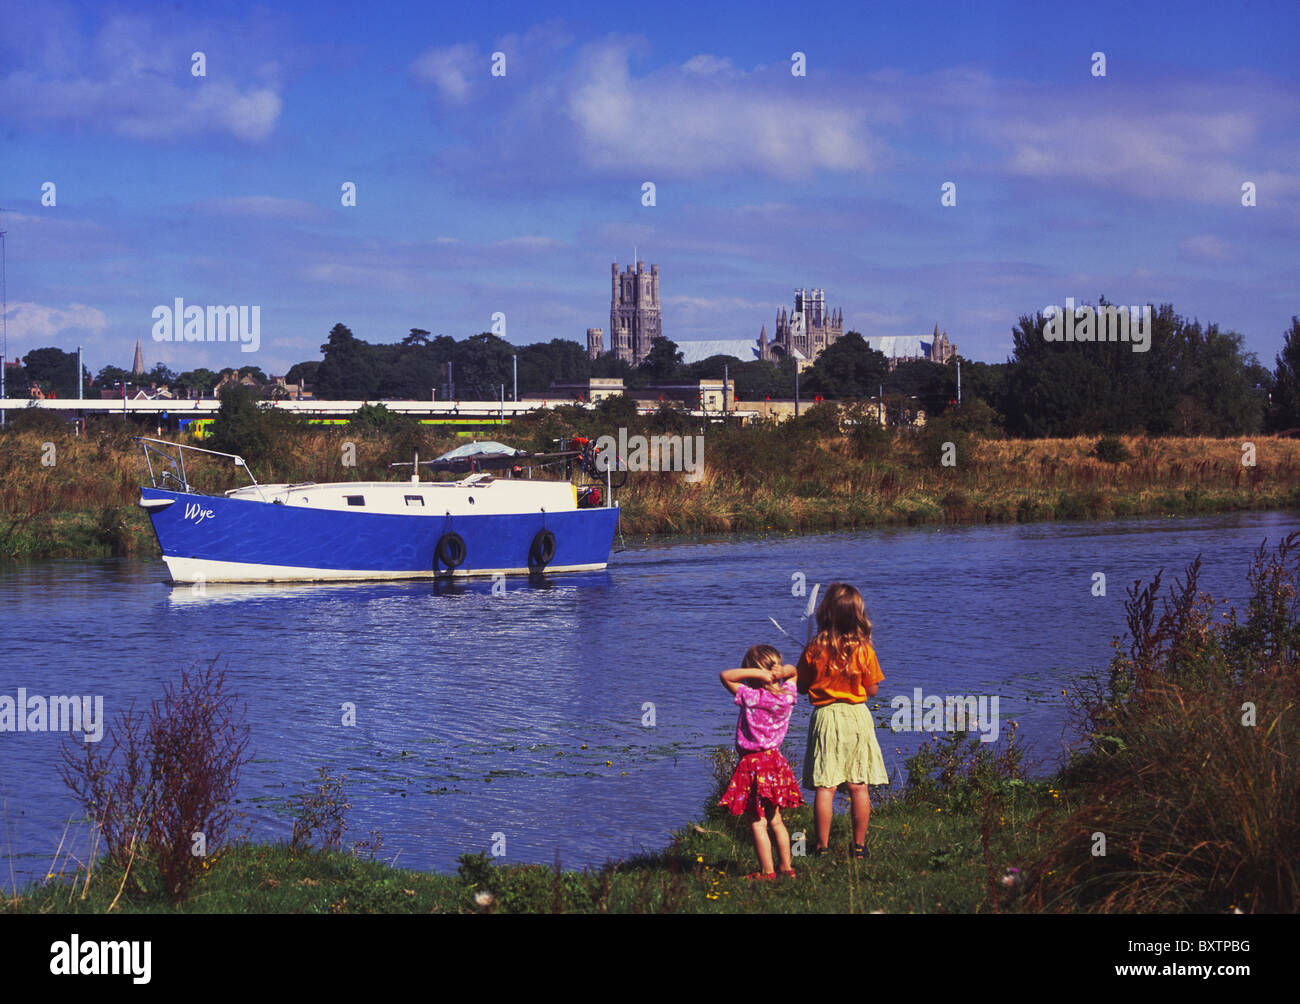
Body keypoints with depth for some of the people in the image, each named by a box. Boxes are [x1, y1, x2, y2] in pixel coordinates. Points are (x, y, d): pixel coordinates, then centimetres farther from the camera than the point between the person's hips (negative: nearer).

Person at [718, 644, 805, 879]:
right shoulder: (787, 695, -2)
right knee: (775, 819, 18)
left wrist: (756, 673, -20)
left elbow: (725, 675, -13)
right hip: (775, 761, 6)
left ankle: (767, 871, 2)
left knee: (757, 823, 1)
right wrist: (783, 671, -7)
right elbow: (793, 671, 17)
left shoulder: (750, 697, -17)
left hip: (752, 765, -6)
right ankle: (786, 867, 22)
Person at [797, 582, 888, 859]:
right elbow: (872, 690, 0)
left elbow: (802, 687, 2)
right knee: (859, 786, 7)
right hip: (857, 715, 1)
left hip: (825, 716, -1)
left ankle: (823, 846, 2)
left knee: (824, 787, 1)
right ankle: (859, 845, 12)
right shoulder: (864, 649, -7)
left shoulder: (814, 650, -7)